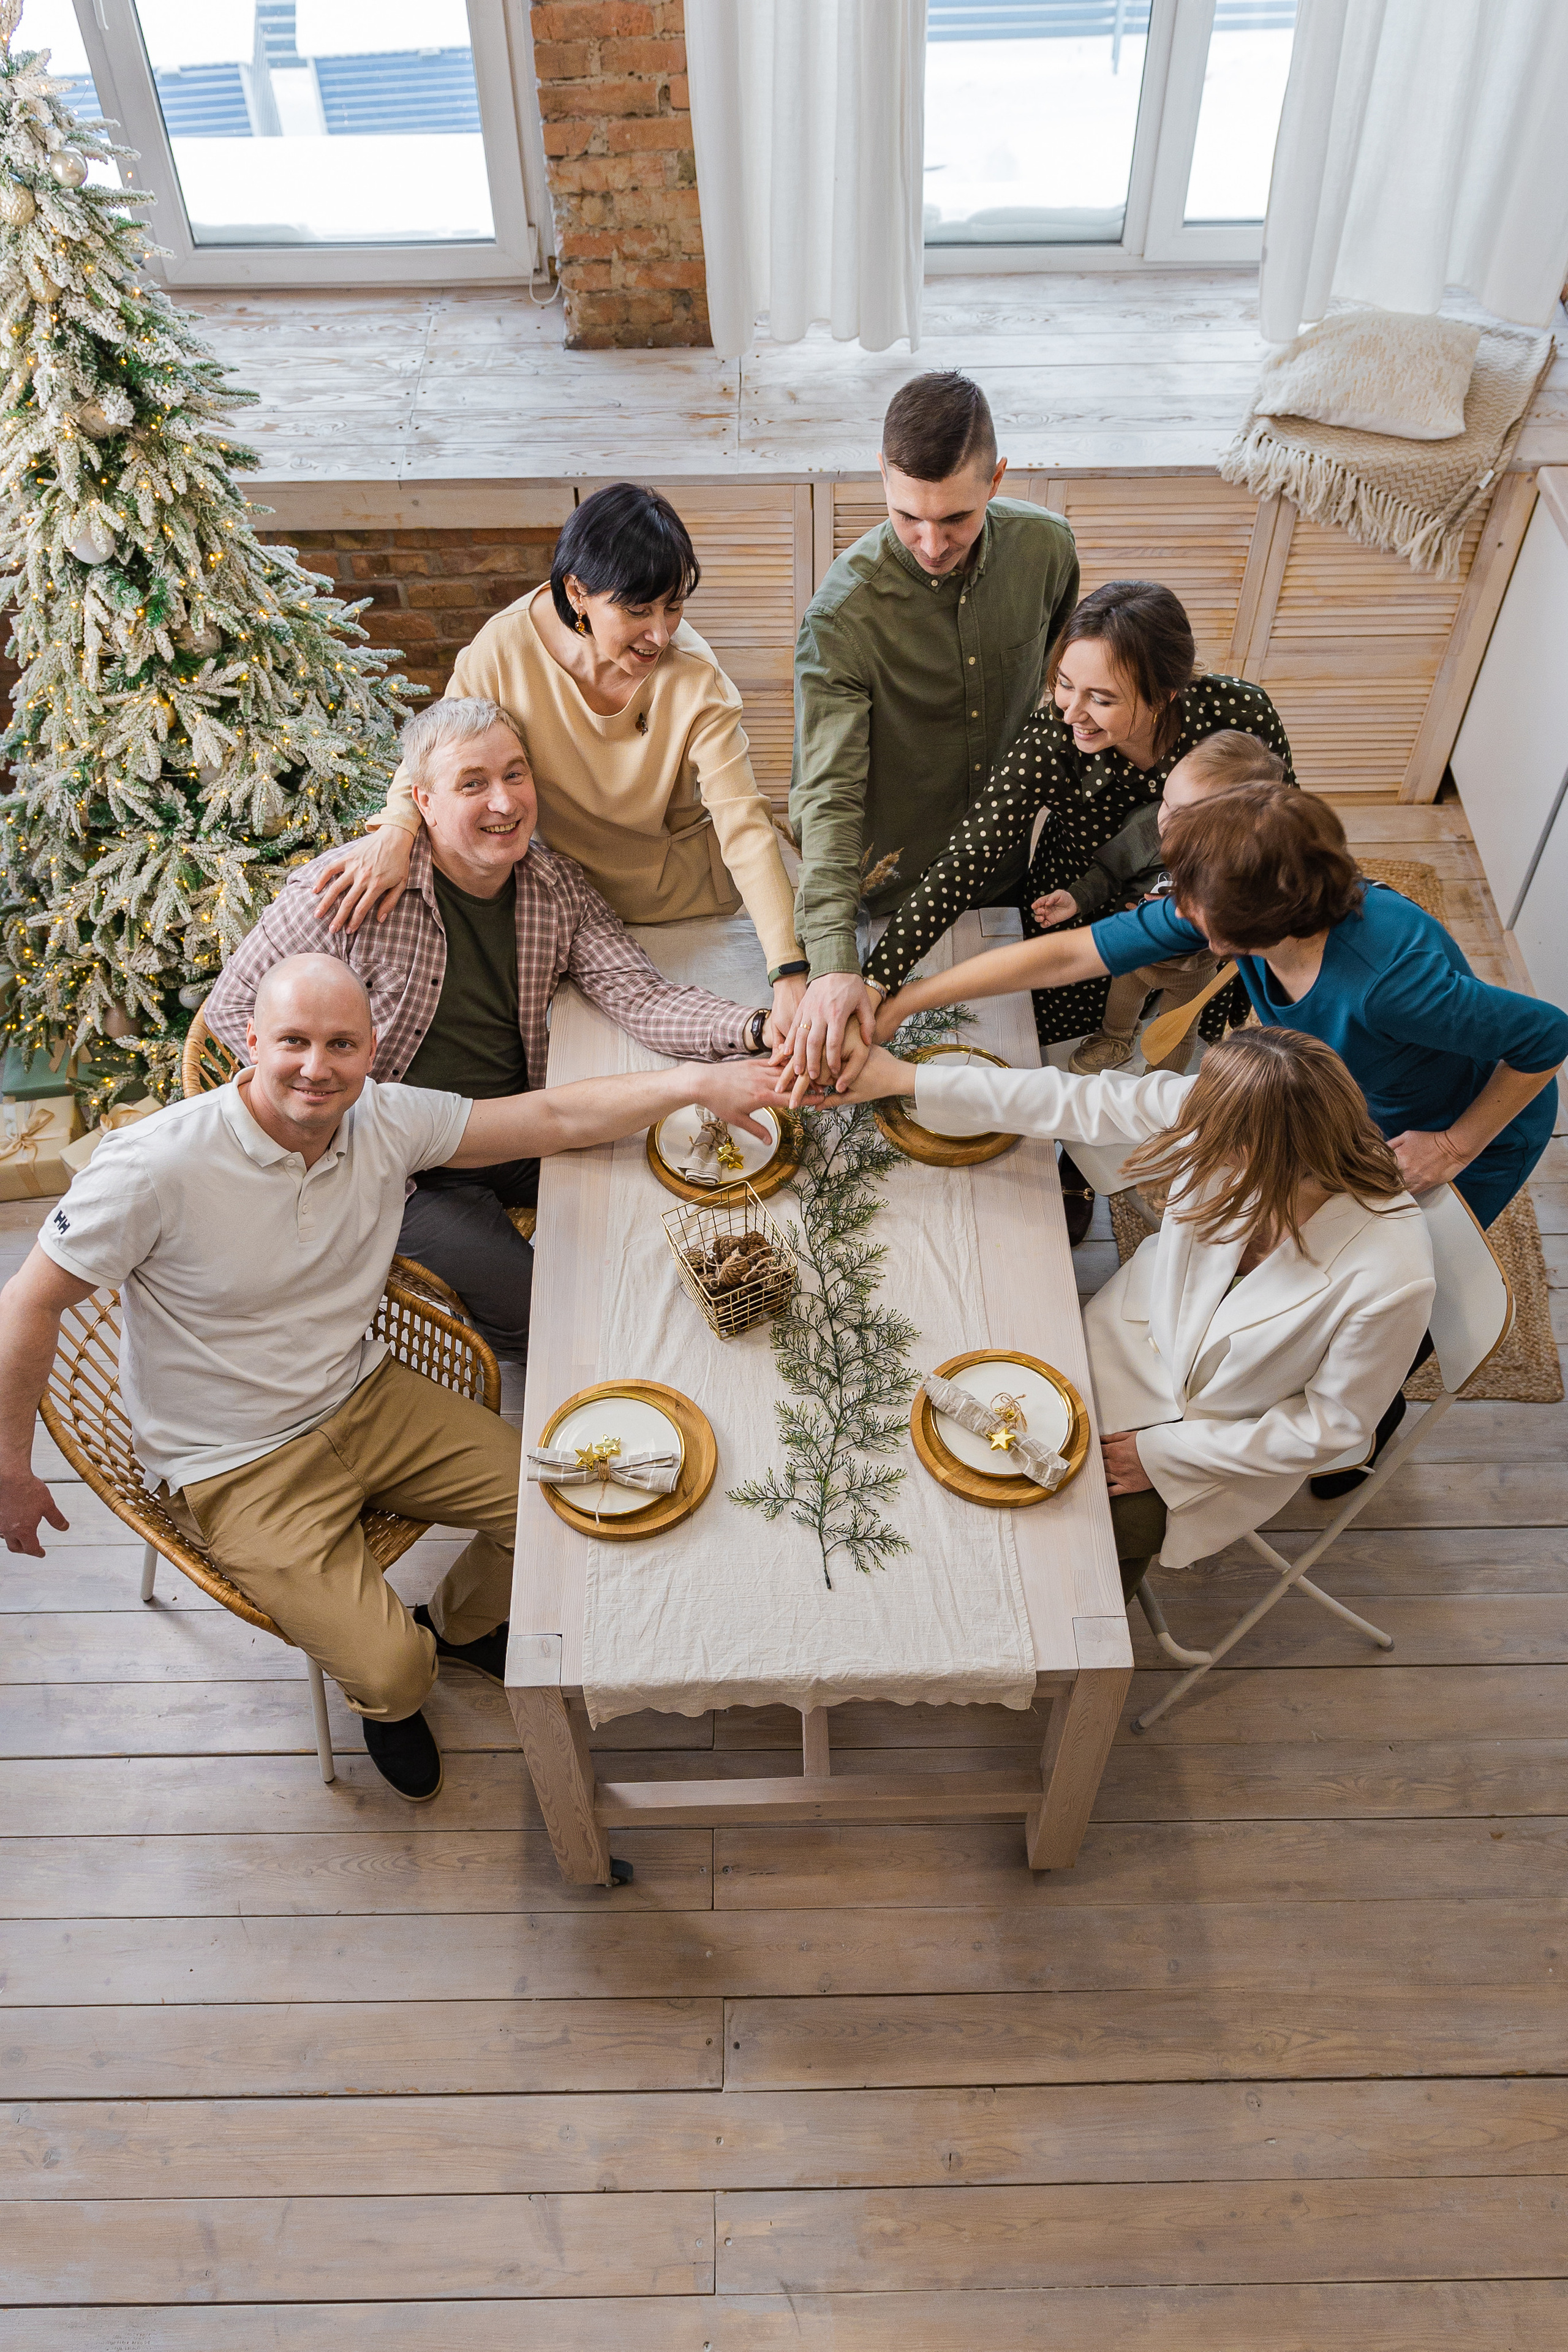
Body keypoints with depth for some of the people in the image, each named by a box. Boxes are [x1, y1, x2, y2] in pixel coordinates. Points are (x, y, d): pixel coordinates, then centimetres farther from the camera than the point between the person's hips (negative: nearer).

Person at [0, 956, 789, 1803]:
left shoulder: (384, 1121, -11)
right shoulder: (157, 1164, -25)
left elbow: (553, 1117, -9)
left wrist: (692, 1082, -20)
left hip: (365, 1397, 5)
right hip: (237, 1469, -5)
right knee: (389, 1667, -17)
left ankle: (457, 1623, 31)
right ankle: (388, 1699, 24)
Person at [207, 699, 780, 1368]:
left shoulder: (557, 885, -1)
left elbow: (638, 995, -14)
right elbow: (234, 1006, -6)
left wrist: (760, 1028, -33)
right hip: (411, 1163, -5)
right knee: (541, 1307, -18)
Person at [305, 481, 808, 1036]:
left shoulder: (693, 679, -24)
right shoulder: (506, 648, -20)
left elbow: (744, 824, -31)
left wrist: (790, 974, -42)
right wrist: (397, 829, -30)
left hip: (681, 903, -1)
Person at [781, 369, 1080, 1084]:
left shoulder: (1044, 546, -13)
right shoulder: (842, 614, -27)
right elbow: (828, 796, -32)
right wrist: (832, 963, -42)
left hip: (1007, 864, 4)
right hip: (891, 887, -4)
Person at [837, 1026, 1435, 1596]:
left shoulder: (1391, 1279, -38)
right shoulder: (1219, 1113, -29)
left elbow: (1334, 1424, -20)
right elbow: (1078, 1101, -16)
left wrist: (1165, 1454, -15)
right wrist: (901, 1077, -11)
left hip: (1239, 1430, -3)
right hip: (1149, 1335, 4)